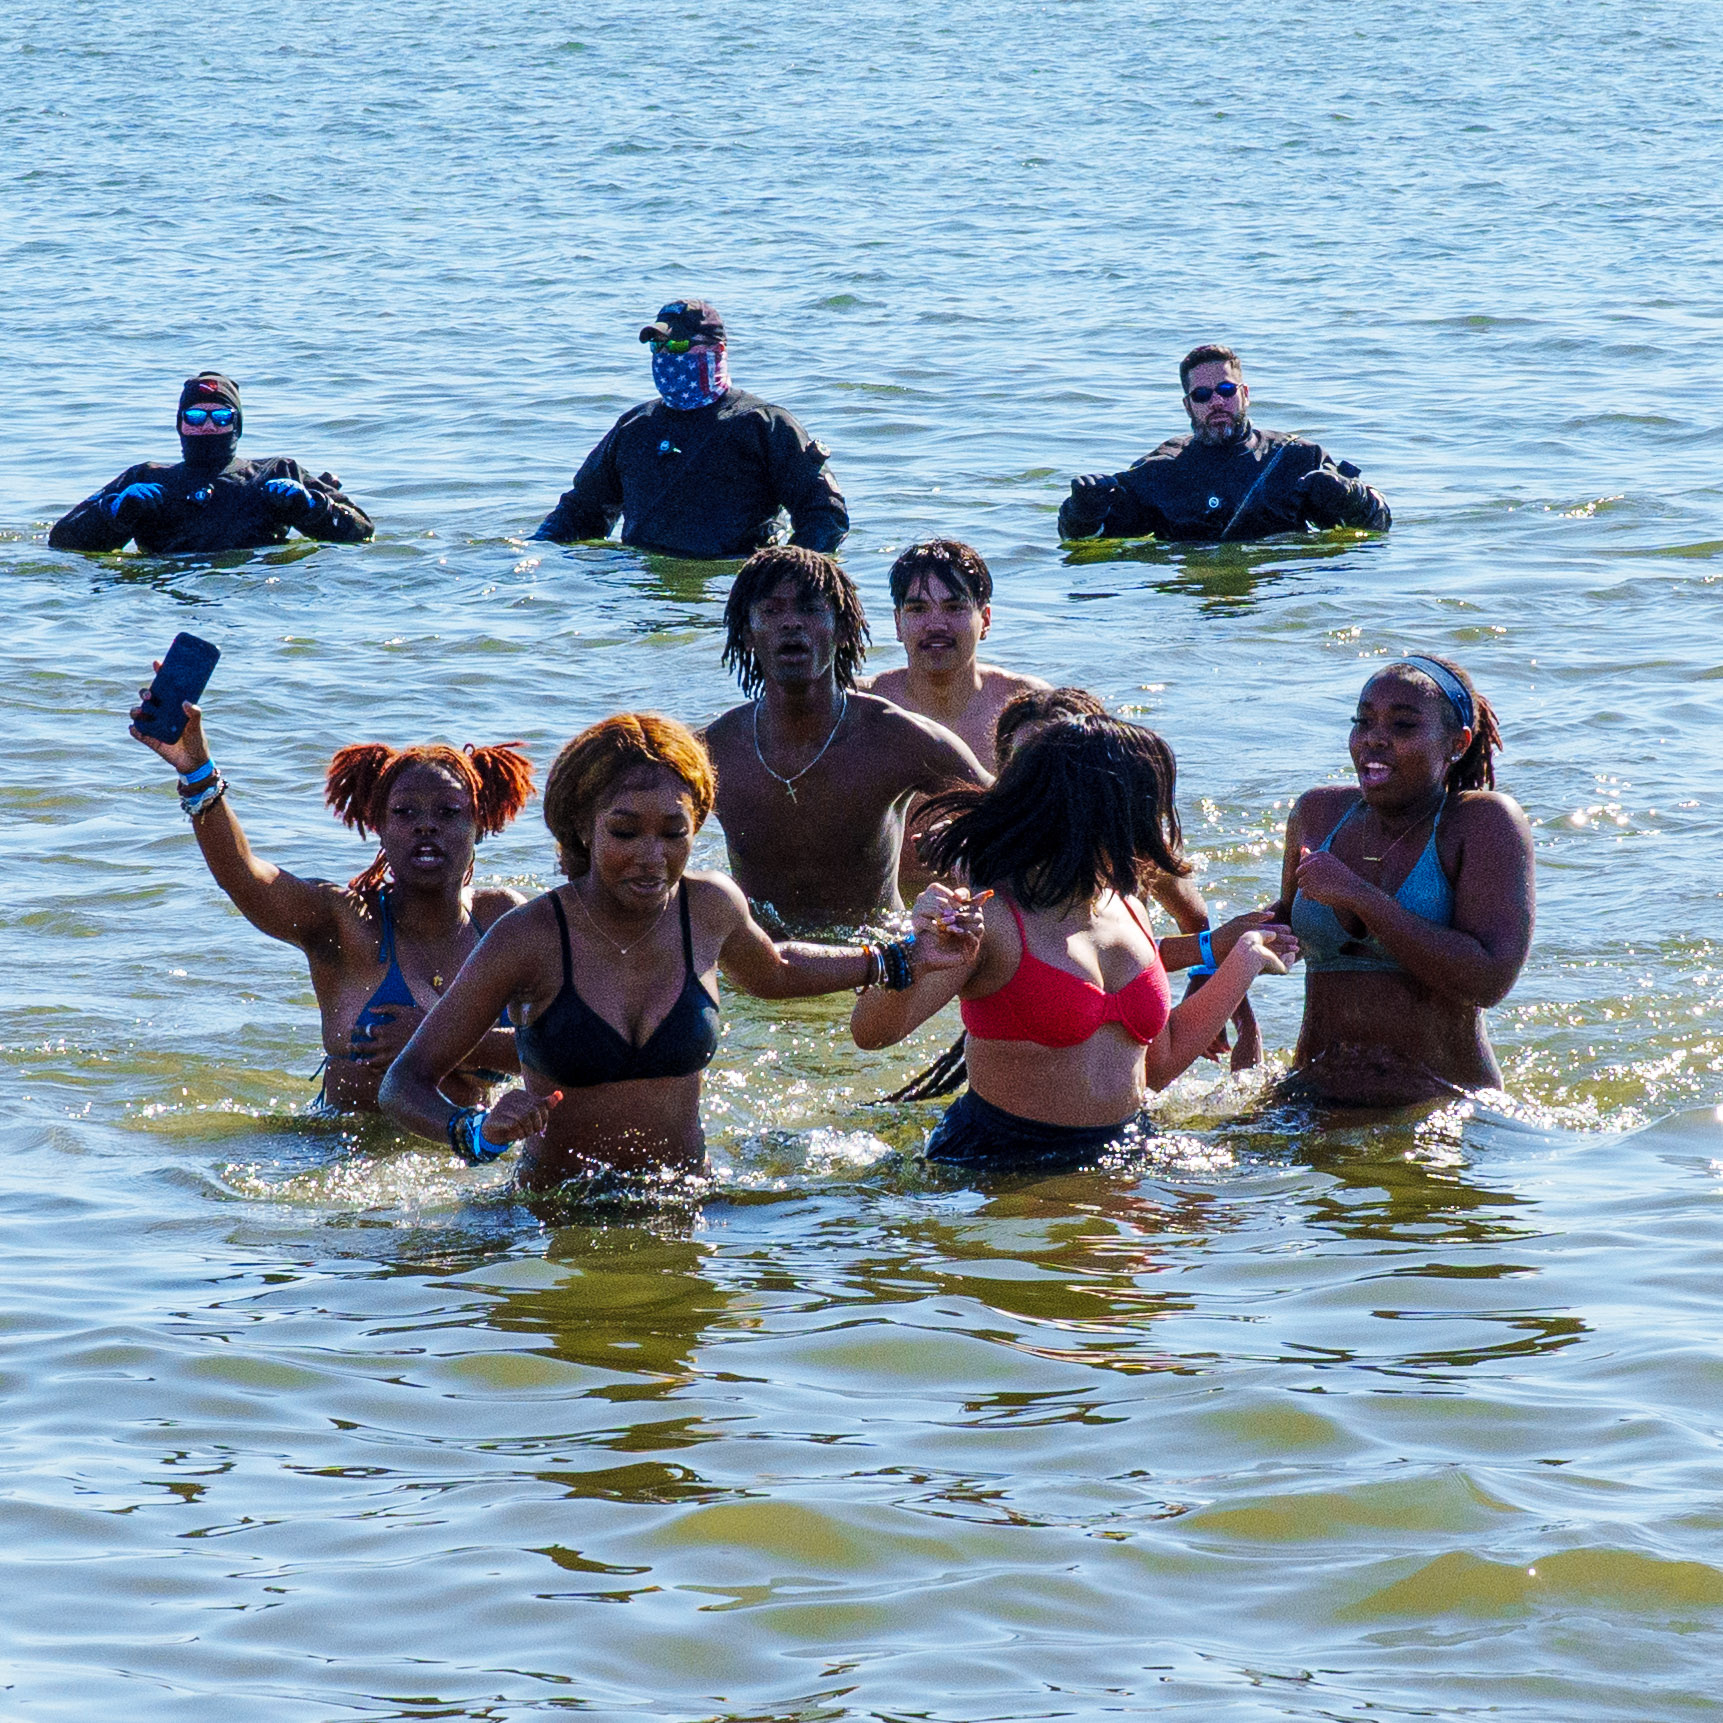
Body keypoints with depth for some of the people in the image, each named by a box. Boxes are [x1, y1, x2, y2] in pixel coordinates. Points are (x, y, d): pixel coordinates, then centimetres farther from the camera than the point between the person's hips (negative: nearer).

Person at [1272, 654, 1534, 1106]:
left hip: (1440, 1109, -4)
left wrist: (1360, 897, -19)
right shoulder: (1318, 812, 10)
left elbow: (1490, 981, -19)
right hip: (1312, 1103, 4)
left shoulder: (1485, 822, -6)